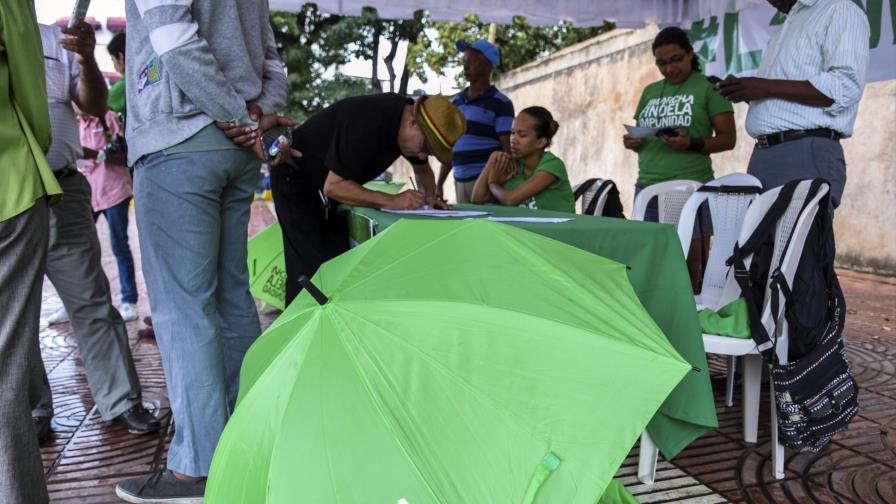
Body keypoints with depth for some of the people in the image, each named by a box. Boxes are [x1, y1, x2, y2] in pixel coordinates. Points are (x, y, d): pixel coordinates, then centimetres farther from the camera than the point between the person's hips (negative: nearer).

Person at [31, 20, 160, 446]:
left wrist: (86, 58, -15)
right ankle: (32, 411, 21)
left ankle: (121, 402, 10)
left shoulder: (55, 40, 9)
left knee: (91, 301, 2)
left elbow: (94, 106, 3)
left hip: (61, 191, 0)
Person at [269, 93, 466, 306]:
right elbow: (333, 186, -30)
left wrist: (429, 195, -11)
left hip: (328, 184, 8)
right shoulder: (368, 122, -35)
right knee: (311, 267, -12)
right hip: (294, 179, -8)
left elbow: (423, 170, 10)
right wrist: (391, 201, -34)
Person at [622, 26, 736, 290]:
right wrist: (632, 143, 2)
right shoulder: (650, 92, 19)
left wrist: (692, 144, -18)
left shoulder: (708, 88, 4)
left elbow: (728, 138, 0)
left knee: (691, 263, -5)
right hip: (647, 187, 5)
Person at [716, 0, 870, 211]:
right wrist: (744, 90, 10)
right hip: (763, 155, 8)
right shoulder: (790, 24, 27)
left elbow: (845, 88, -14)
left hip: (807, 153, -8)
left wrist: (768, 87, -14)